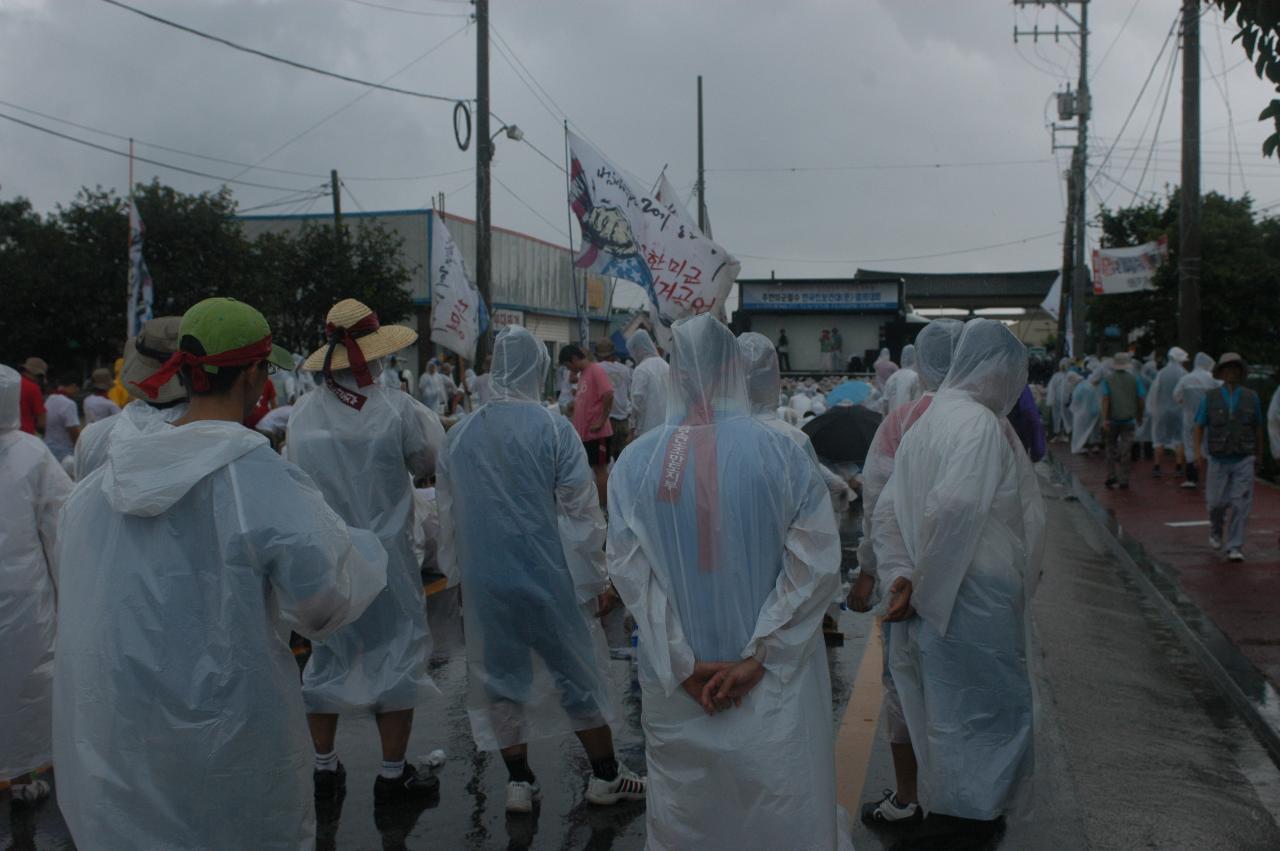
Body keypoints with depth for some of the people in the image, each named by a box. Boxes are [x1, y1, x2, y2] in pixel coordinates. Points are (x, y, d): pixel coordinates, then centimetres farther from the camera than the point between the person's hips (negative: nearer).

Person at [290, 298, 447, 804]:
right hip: (385, 551, -3)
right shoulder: (396, 410, -15)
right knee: (397, 654, 8)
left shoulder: (303, 413, -4)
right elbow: (430, 464, -2)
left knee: (327, 654, 16)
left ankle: (324, 767, 25)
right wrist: (428, 421, 14)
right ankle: (393, 773, 13)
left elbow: (293, 474, 8)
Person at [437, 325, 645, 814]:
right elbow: (580, 511, -9)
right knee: (578, 673, 10)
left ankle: (518, 782, 21)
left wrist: (459, 571, 24)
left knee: (501, 676, 14)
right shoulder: (552, 428, -11)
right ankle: (606, 775, 22)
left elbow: (447, 513, 11)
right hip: (547, 574, -3)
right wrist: (596, 578, 1)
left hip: (484, 581, 4)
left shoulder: (460, 435, 2)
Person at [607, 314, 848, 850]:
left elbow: (629, 572, -7)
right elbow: (816, 565, -13)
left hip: (675, 682, 2)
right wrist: (758, 659, -9)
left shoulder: (635, 462, -6)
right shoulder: (784, 454, -11)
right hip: (777, 685, -1)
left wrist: (684, 666, -5)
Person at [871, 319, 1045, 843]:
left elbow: (886, 513, 11)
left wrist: (901, 575, 2)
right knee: (986, 715, 3)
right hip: (973, 600, -9)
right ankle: (962, 819, 10)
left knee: (944, 717, 19)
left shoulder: (927, 422, 13)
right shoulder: (979, 422, -15)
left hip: (934, 603, 9)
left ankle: (941, 813, 32)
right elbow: (955, 508, -29)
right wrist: (926, 584, -19)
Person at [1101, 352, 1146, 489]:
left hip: (1112, 420, 0)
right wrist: (1139, 416, 13)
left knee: (1111, 449, 13)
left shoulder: (1108, 378, -2)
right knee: (1125, 451, 3)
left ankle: (1111, 477, 6)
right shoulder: (1133, 379, -1)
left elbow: (1105, 399, -11)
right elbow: (1141, 399, -2)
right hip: (1129, 420, 0)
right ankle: (1123, 481, 3)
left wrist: (1104, 419, -14)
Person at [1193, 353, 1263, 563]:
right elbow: (1199, 427, -1)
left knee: (1240, 505, -7)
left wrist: (1259, 454, 19)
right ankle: (1216, 529, 37)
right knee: (1217, 503, 4)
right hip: (1217, 460, 0)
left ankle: (1235, 548, -2)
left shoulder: (1251, 397, 1)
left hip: (1243, 461, 0)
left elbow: (1257, 427, 13)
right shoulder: (1210, 398, -2)